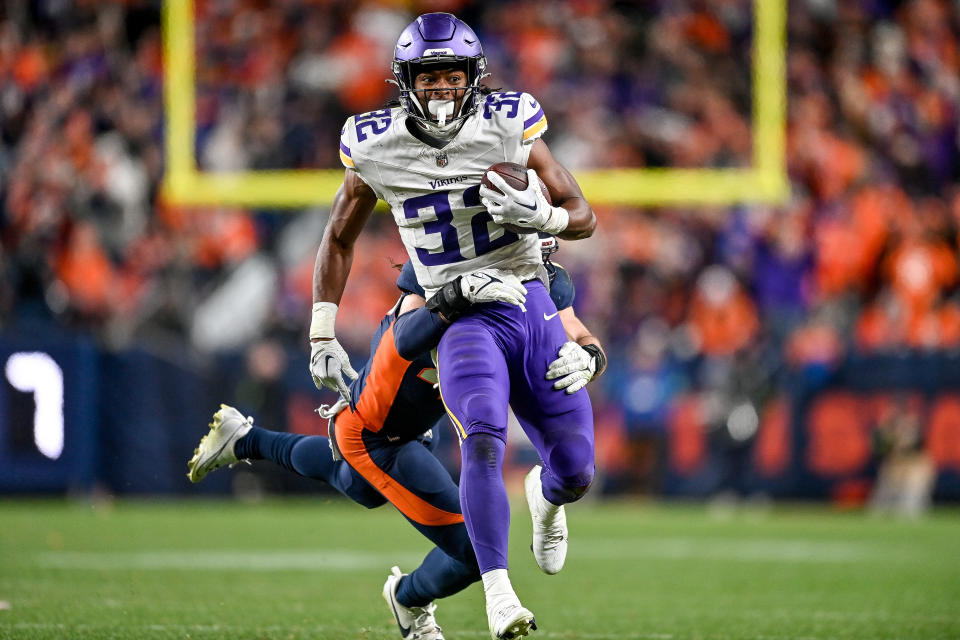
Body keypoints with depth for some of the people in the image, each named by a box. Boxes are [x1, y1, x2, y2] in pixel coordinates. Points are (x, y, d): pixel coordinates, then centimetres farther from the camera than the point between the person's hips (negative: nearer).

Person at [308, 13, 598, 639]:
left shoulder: (509, 127, -6)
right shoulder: (379, 148, -3)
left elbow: (583, 216, 1)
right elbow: (339, 239, 13)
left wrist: (538, 215, -22)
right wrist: (323, 337, 9)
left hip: (531, 305, 2)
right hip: (462, 320, -2)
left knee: (576, 472, 4)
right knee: (483, 441, -30)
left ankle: (545, 494, 43)